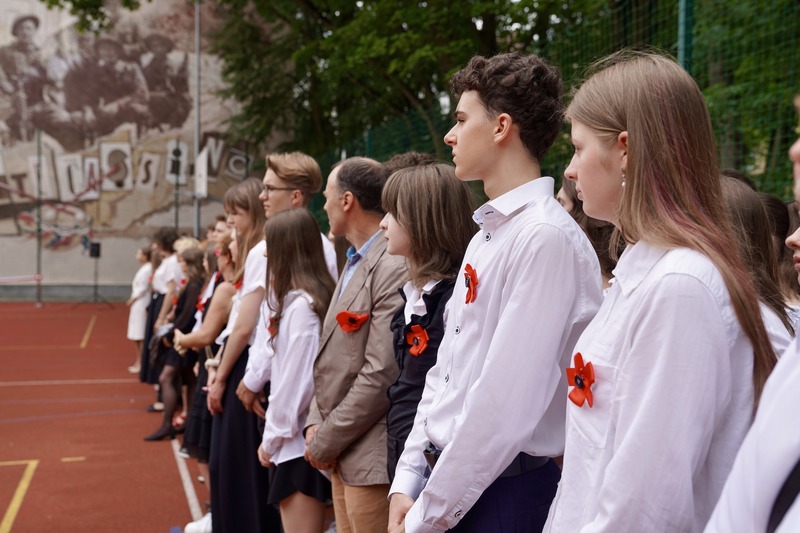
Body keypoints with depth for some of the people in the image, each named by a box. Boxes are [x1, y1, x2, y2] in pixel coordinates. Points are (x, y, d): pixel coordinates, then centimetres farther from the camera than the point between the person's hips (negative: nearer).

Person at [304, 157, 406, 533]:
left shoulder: (394, 268, -18)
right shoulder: (354, 262, 14)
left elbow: (381, 373, -22)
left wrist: (325, 442, -13)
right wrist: (316, 423, 4)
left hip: (371, 458, -9)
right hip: (342, 456, 9)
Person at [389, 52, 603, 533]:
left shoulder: (547, 237, -17)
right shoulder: (487, 236, 11)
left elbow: (507, 405, -22)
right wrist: (408, 484, 7)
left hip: (503, 493, -8)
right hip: (449, 480, 8)